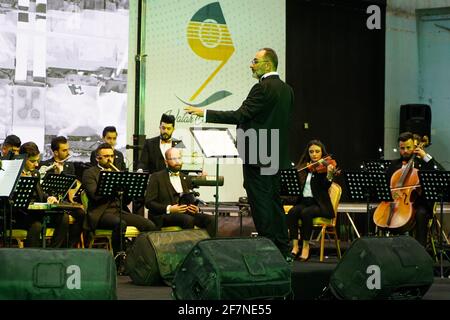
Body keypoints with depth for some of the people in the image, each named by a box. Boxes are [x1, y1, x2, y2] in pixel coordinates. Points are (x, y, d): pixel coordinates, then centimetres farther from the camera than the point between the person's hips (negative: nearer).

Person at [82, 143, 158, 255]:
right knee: (120, 224, -38)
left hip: (118, 211, 6)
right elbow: (95, 195, -13)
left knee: (150, 225, -15)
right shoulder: (89, 173, 5)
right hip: (101, 213, -6)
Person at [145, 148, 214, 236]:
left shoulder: (185, 178, 24)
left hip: (185, 212, 5)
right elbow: (149, 202, -2)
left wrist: (196, 209, 1)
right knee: (188, 219, -36)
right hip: (164, 215, -5)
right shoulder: (157, 177, 6)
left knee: (210, 219, -22)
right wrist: (169, 209, -16)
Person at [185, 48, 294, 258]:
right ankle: (283, 251, 18)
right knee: (274, 202, 14)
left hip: (258, 157, -9)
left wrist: (205, 113, -17)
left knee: (260, 204, -4)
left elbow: (240, 116, -20)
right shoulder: (287, 90, 12)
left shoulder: (263, 88, -15)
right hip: (277, 157, 9)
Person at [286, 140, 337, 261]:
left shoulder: (325, 167, -1)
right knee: (292, 212, -27)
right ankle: (295, 246, -28)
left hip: (319, 204, -4)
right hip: (304, 201, 4)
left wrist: (329, 174, -34)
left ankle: (306, 246, -23)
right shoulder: (303, 167, 15)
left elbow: (325, 187, -15)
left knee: (306, 213, -34)